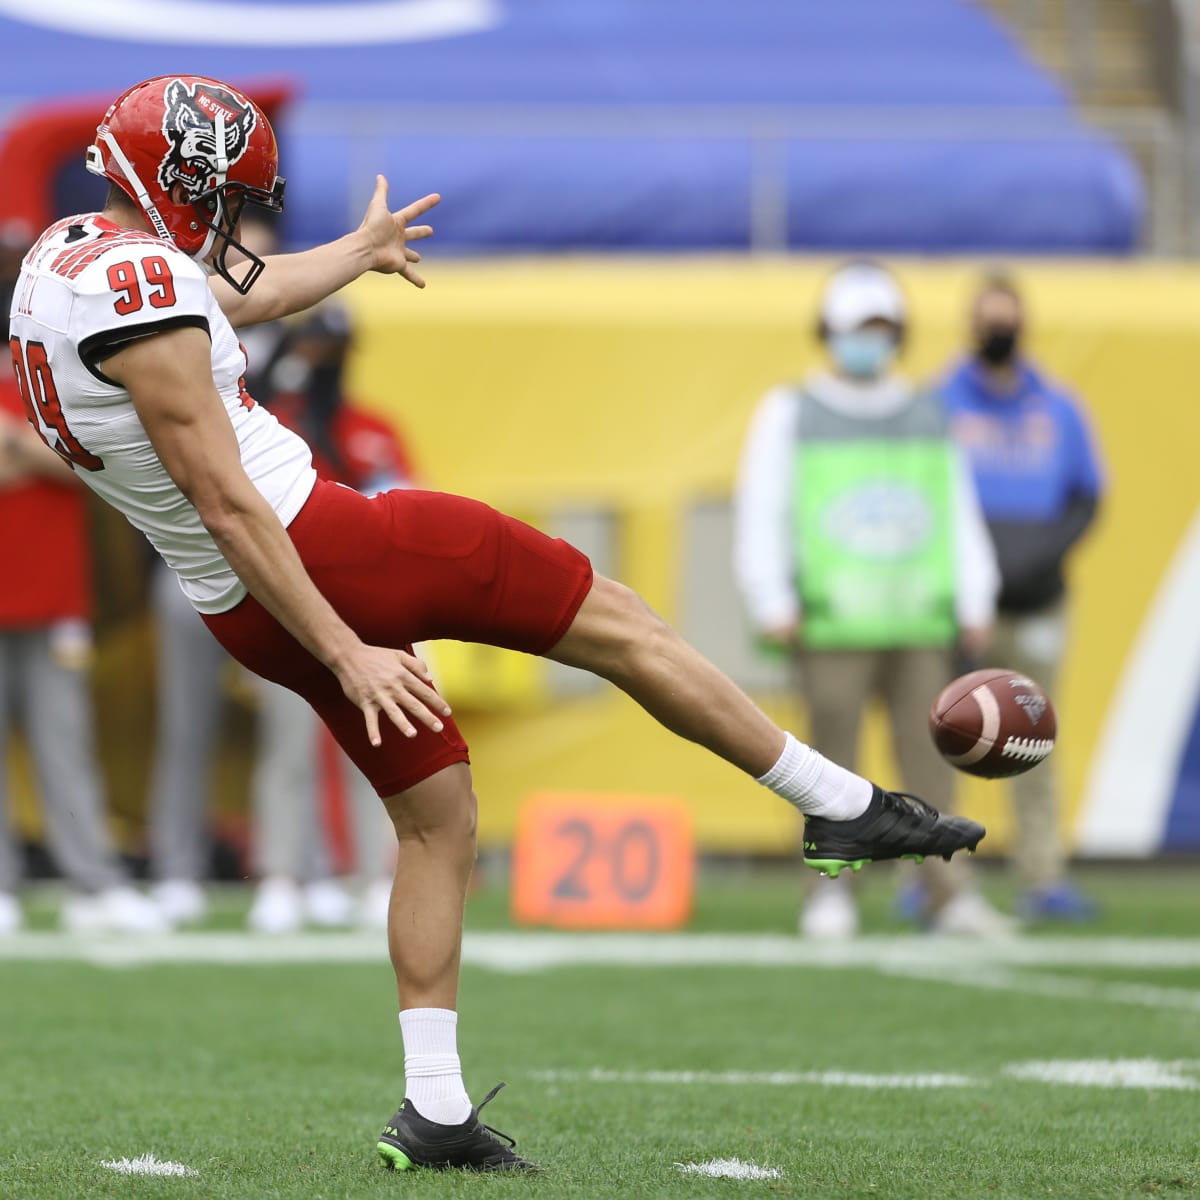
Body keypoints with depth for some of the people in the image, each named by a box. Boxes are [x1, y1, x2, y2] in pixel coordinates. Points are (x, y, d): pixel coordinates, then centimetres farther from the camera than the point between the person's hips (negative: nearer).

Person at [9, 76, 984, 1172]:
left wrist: (360, 249, 44)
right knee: (618, 627, 4)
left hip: (243, 618, 10)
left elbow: (244, 295, 28)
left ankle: (433, 1107, 10)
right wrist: (348, 657, -20)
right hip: (329, 549, -10)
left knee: (434, 818, 15)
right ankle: (846, 807, 14)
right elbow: (227, 505, -22)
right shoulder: (142, 294, -22)